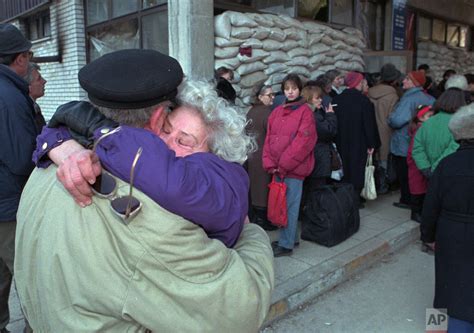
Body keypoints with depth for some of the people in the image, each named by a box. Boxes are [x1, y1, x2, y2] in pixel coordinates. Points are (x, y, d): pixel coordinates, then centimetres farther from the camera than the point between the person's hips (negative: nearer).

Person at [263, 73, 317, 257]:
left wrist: (284, 164, -12)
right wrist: (270, 163, -3)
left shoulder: (305, 111, -5)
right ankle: (291, 237, 28)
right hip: (278, 168, 6)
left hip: (294, 168, -6)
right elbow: (269, 138, 9)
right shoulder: (277, 112, 12)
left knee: (290, 205, -1)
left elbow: (304, 141, -13)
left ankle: (286, 244, 9)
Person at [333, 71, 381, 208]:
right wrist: (371, 144, -5)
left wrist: (337, 141, 12)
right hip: (359, 143, -4)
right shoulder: (364, 100, -12)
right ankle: (355, 198, 8)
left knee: (345, 167, 14)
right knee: (357, 168, 6)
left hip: (342, 143, 4)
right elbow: (369, 123, -11)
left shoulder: (337, 99, 0)